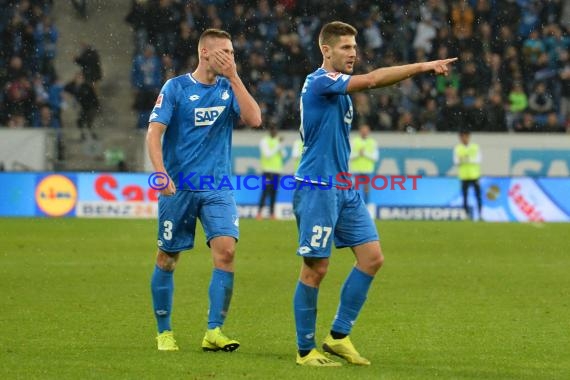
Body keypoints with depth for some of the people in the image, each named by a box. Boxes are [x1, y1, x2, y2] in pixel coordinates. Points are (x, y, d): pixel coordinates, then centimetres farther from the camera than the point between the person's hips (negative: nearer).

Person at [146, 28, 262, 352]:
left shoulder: (229, 89, 7)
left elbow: (254, 119, -8)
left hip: (217, 187, 2)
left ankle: (214, 331, -10)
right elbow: (154, 133, -9)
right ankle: (164, 331, 20)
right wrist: (161, 174, -23)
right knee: (168, 259, 5)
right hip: (179, 187, -2)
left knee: (226, 250, -15)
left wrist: (234, 77, -10)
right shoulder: (175, 88, -4)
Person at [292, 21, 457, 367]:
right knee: (316, 269, -4)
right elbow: (371, 80, -25)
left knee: (372, 257, 3)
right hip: (318, 187, -9)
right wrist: (424, 66, -25)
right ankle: (306, 350, 5)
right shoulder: (319, 82, -15)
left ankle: (339, 337, 10)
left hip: (344, 189, 9)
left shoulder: (339, 87, 14)